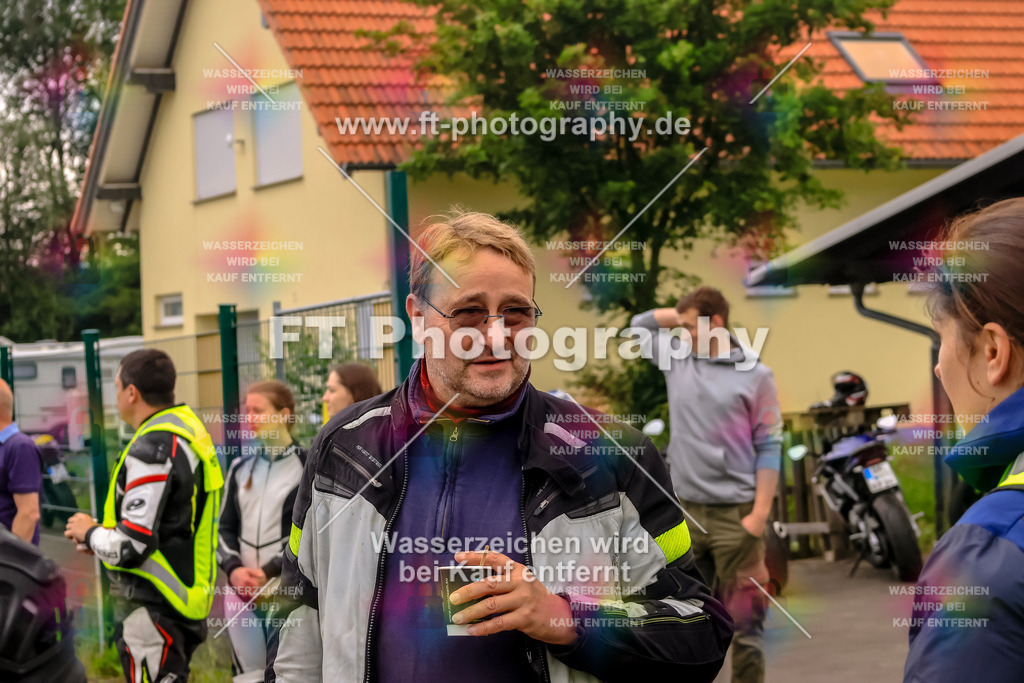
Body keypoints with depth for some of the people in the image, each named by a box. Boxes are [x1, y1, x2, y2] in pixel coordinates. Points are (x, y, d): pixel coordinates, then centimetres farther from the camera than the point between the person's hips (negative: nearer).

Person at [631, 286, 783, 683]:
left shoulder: (755, 376, -3)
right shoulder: (676, 361, 9)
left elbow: (769, 448, -5)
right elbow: (637, 326, 23)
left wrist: (760, 514, -12)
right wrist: (683, 313, 9)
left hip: (735, 515, -5)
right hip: (686, 512, 5)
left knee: (743, 620, -3)